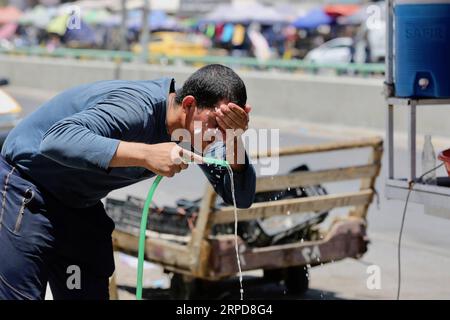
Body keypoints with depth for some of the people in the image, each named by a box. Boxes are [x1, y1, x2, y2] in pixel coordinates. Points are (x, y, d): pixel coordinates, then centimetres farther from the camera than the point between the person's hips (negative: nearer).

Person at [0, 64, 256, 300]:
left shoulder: (195, 127, -7)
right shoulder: (138, 107, -33)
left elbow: (240, 197, -9)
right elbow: (56, 140, -46)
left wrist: (234, 138, -28)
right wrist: (146, 154, -50)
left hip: (82, 205, 8)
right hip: (28, 191, -8)